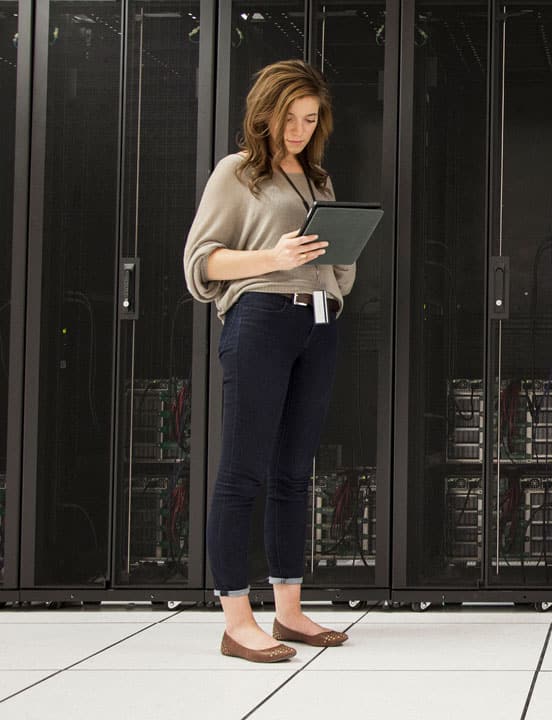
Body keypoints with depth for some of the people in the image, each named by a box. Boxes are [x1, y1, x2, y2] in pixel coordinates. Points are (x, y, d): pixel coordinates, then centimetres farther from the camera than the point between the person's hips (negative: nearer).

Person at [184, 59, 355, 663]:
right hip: (260, 318, -6)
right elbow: (201, 258, -2)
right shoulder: (236, 172, 4)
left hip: (319, 325, 7)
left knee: (294, 471, 9)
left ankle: (289, 611, 15)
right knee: (244, 470, -7)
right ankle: (236, 622, -8)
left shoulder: (318, 180, 22)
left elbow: (341, 263, 26)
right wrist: (272, 258, -15)